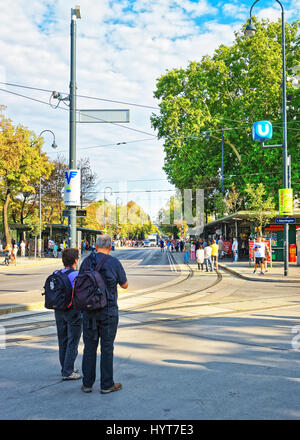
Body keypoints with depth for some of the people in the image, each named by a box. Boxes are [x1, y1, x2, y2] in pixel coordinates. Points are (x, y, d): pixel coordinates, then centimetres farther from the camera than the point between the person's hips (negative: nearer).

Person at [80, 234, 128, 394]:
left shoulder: (86, 261, 2)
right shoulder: (114, 262, -9)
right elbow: (124, 285, 2)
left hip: (89, 309, 3)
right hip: (108, 310, -3)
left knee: (89, 346, 11)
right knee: (107, 347, 5)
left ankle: (87, 383, 17)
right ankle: (106, 384, 12)